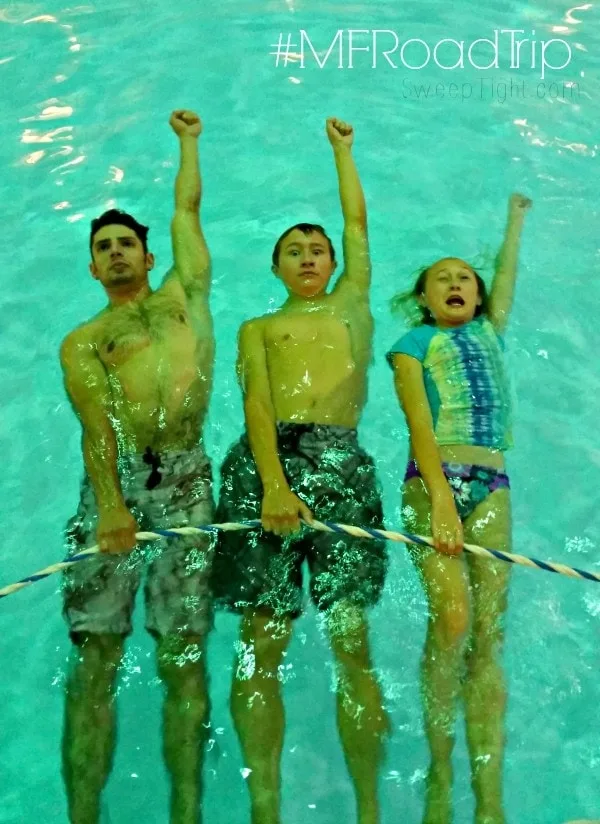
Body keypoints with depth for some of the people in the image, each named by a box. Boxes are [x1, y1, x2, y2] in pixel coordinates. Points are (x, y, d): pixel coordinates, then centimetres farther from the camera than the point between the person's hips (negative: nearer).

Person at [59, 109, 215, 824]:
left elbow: (186, 208, 32)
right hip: (117, 479, 0)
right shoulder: (81, 343, 17)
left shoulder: (184, 294, 24)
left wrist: (188, 140, 48)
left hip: (185, 479, 1)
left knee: (184, 653, -4)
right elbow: (95, 423, -1)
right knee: (95, 653, -7)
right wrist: (110, 503, -17)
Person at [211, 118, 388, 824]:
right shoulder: (258, 328, 20)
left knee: (352, 636, -6)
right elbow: (256, 403, 3)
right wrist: (274, 483, -14)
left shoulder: (351, 306, 26)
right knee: (262, 639, -7)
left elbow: (357, 221, 32)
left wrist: (342, 149, 47)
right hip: (265, 461, -1)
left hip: (342, 464, 1)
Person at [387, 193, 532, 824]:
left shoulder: (489, 332, 23)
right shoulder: (413, 344, 10)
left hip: (491, 487, 4)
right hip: (433, 481, -4)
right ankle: (439, 773, -6)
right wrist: (441, 500, -16)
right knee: (452, 618, -22)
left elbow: (506, 275, 34)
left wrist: (516, 218, 50)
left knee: (488, 633, -7)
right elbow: (420, 426, -3)